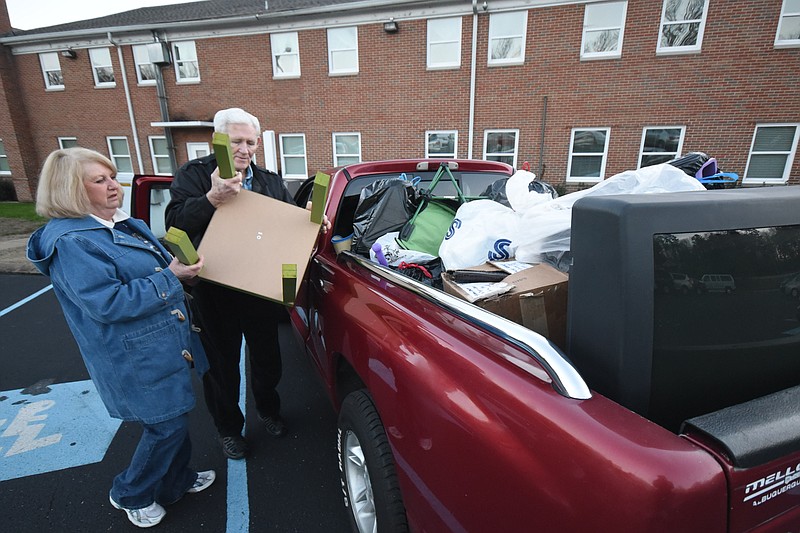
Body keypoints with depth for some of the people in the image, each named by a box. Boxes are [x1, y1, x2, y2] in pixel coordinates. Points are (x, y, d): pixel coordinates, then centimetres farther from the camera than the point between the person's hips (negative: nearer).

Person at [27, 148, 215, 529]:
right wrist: (170, 278, -25)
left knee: (175, 419, 20)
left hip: (166, 347, 9)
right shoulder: (71, 242, -19)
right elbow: (107, 303, -26)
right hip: (137, 361, -9)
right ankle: (131, 495, 32)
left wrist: (183, 264, 1)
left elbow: (158, 265, 21)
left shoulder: (126, 225, 10)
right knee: (166, 426, 4)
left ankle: (176, 481, 43)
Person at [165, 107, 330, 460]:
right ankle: (228, 427, 38)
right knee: (221, 363, 14)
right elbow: (175, 223, -19)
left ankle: (268, 409, 47)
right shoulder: (194, 175, -5)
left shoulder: (271, 182, 8)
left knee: (267, 356, 19)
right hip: (215, 294, -3)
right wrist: (212, 198, -37)